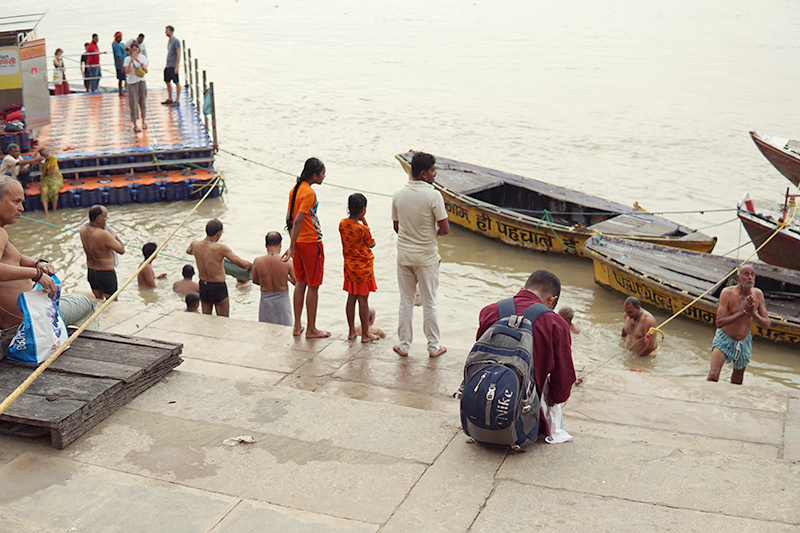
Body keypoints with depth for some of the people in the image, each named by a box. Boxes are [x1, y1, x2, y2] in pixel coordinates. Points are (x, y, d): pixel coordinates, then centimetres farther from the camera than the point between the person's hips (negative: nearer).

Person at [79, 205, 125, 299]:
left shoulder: (83, 229, -4)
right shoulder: (103, 234, -29)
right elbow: (121, 250, -20)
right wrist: (115, 237, -3)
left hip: (91, 272, 8)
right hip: (106, 273, -8)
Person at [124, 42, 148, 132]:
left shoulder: (142, 57, 3)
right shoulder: (127, 59, -1)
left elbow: (146, 70, -6)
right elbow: (127, 71, -13)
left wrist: (139, 61, -18)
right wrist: (131, 60, -19)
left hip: (141, 81, 2)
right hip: (132, 82, -2)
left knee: (143, 101, 7)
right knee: (134, 103, -6)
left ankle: (143, 120, 23)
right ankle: (135, 124, -7)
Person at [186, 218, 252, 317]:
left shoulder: (195, 244, -5)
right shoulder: (221, 248, -22)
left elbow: (188, 251, 22)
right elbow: (243, 264, -25)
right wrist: (252, 265, -5)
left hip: (203, 286, 6)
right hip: (218, 287, -6)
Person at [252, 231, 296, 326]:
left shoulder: (257, 261, -8)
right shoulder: (287, 262, -13)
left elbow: (255, 281, 7)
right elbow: (297, 282, -3)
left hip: (266, 300, 1)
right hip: (282, 299, -1)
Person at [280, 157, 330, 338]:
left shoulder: (295, 189, 7)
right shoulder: (309, 193, -20)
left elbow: (289, 218, 11)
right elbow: (298, 221, -24)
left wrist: (293, 244, 17)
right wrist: (291, 248, -22)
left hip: (298, 242, 8)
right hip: (311, 243, -8)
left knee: (301, 283, 16)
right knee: (313, 286, 2)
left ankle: (297, 326, 22)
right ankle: (311, 330, 10)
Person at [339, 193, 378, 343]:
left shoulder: (342, 224, -4)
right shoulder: (362, 228, -20)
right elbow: (371, 243, -4)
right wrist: (364, 221, -4)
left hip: (349, 266, 6)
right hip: (363, 267, -6)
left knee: (351, 298, 14)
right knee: (363, 299, 1)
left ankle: (352, 331, 21)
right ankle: (365, 334, 9)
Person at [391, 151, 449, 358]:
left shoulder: (398, 195, -1)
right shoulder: (433, 195, -17)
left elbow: (396, 227, 9)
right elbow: (445, 229, -15)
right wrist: (434, 232, 6)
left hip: (404, 256, 4)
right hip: (427, 257, -4)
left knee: (405, 302, 13)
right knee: (429, 304, 8)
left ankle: (404, 345, 20)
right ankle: (433, 347, 18)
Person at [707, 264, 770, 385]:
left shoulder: (758, 294, -8)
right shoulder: (727, 293, -20)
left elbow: (767, 324, -6)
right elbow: (719, 322, -27)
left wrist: (753, 313, -25)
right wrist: (743, 311, -30)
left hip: (744, 342, 4)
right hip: (724, 339, -4)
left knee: (737, 382, 17)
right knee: (713, 376, -21)